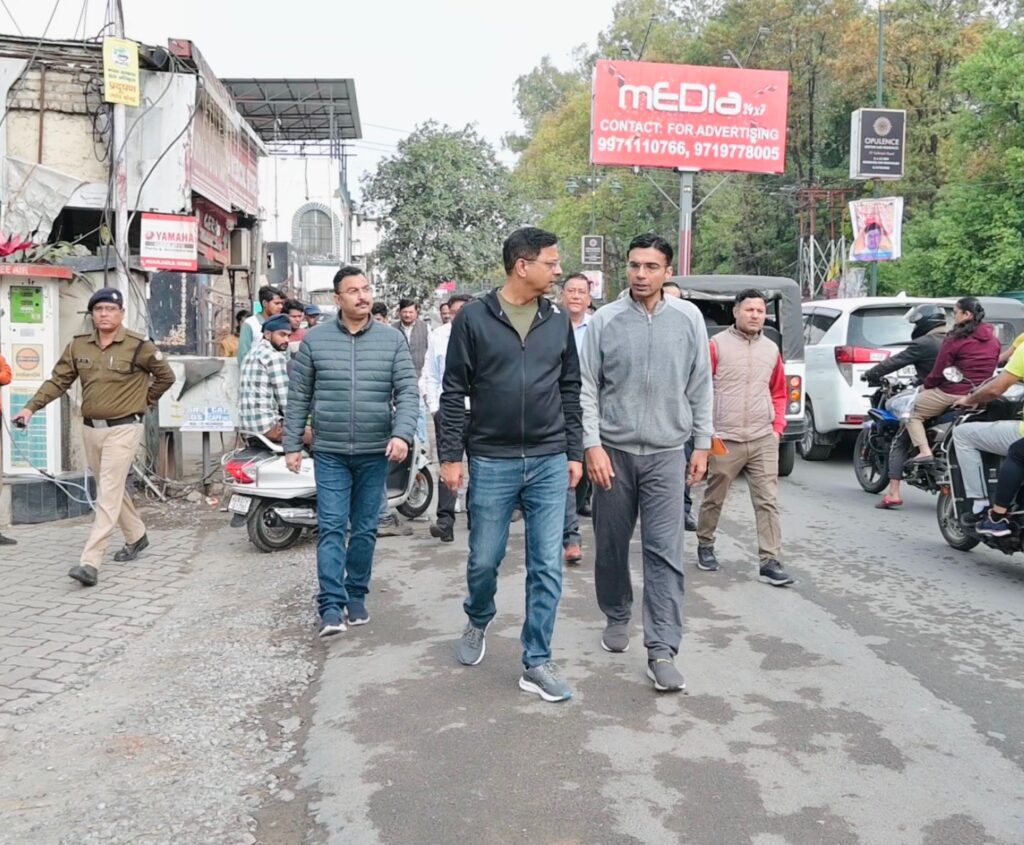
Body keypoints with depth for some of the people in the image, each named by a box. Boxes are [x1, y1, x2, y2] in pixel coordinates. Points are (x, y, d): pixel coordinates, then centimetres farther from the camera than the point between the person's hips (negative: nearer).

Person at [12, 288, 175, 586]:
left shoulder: (138, 346, -9)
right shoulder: (78, 346, 5)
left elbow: (166, 376, 3)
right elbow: (58, 381, 5)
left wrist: (144, 401, 5)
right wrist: (31, 407, -5)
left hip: (123, 429, -6)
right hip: (90, 428, 6)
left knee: (108, 495, -10)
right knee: (111, 489, 18)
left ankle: (90, 563, -14)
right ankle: (136, 536, 38)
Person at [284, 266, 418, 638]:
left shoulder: (392, 340, 2)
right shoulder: (314, 340, 2)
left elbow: (407, 391, -3)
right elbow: (298, 397, 5)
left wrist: (402, 434, -18)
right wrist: (292, 445, 2)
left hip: (375, 453, 1)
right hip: (329, 453, -1)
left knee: (365, 529, 10)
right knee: (331, 529, -5)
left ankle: (356, 596, 24)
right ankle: (331, 606, -4)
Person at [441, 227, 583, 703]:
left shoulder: (558, 320, 6)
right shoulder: (474, 318, -4)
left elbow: (570, 390, 10)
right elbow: (453, 391, -2)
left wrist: (574, 452, 8)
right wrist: (450, 455, -5)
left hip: (549, 462, 2)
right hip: (491, 461, -2)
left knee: (547, 567, 2)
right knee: (484, 559, 9)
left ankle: (536, 664, 14)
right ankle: (478, 623, 40)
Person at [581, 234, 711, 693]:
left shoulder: (688, 319, 0)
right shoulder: (605, 320, -3)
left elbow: (701, 386, 6)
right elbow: (587, 387, -3)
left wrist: (702, 444, 5)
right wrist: (592, 445, -10)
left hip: (666, 453, 0)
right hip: (614, 450, 0)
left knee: (664, 552, -4)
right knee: (611, 545, 12)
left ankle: (662, 650, 0)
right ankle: (617, 617, 35)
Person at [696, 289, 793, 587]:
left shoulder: (771, 349, 11)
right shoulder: (717, 345, -4)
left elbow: (779, 393, 20)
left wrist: (778, 426, 9)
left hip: (764, 440, 3)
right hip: (725, 439, -3)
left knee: (768, 502, -2)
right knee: (713, 499, 10)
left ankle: (770, 562, 1)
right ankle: (705, 546, 31)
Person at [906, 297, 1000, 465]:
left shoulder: (957, 338, -13)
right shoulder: (993, 339, 8)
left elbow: (939, 371, -10)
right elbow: (991, 367, 19)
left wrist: (926, 385, 7)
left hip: (953, 393, -8)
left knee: (913, 412, 6)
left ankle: (925, 451, -11)